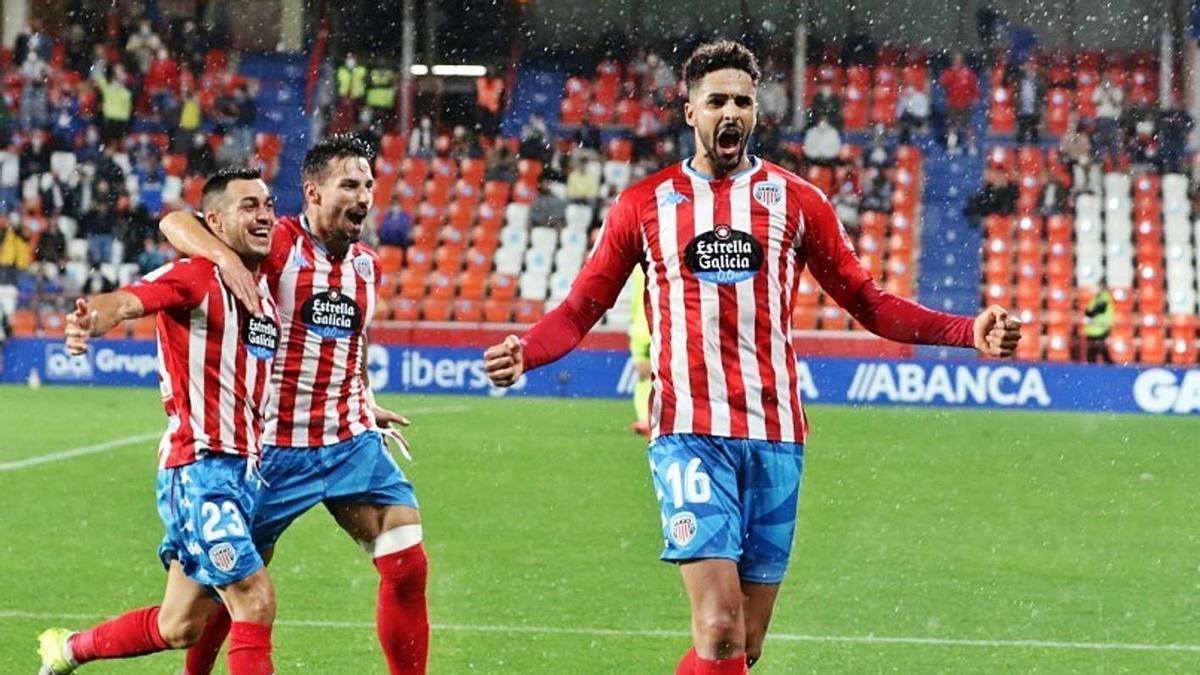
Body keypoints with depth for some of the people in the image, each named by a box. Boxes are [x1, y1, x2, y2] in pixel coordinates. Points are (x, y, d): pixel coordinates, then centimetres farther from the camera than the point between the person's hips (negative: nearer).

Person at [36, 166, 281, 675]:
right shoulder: (193, 277, -9)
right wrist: (92, 320, -50)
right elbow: (128, 301, -27)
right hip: (200, 466, -8)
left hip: (243, 470, 8)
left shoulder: (266, 288, 13)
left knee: (178, 628, 14)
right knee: (255, 602, -16)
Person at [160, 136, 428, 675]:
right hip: (276, 446, -5)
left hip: (352, 443, 5)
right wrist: (225, 255, -36)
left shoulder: (366, 263, 9)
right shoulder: (279, 245, -10)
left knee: (408, 566, -8)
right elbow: (175, 222, -20)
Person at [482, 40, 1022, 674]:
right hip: (689, 433, -2)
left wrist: (968, 330, 1)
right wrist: (524, 352, -13)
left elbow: (867, 301, 14)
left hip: (774, 436, 2)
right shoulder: (643, 205, 7)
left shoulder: (796, 201, 10)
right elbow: (580, 308, 9)